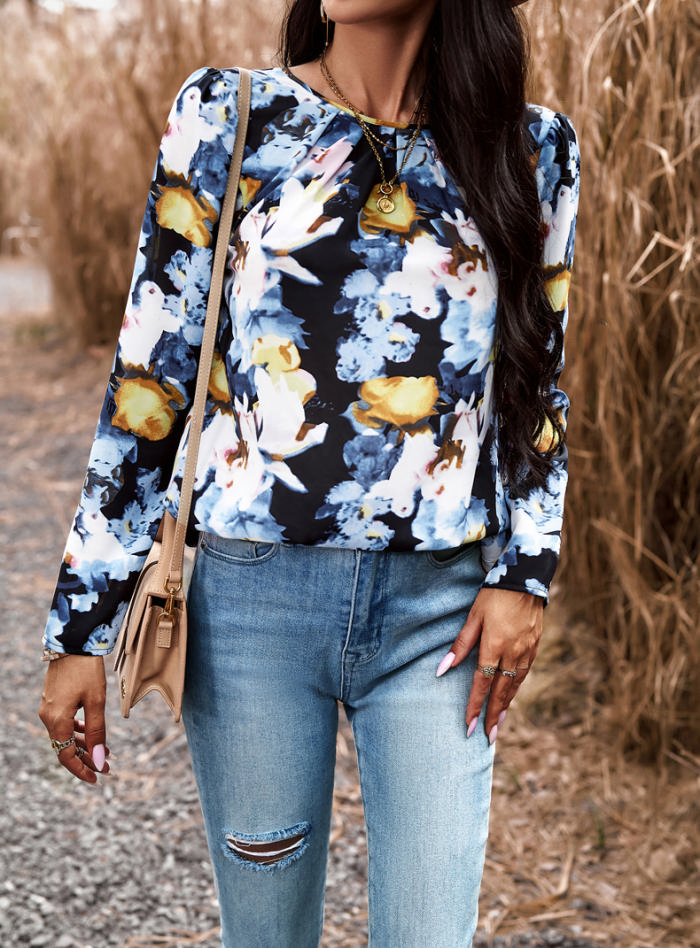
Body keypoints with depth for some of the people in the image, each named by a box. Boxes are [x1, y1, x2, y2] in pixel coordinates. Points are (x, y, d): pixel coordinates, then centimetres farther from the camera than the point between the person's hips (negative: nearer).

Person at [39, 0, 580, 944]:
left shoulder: (532, 147, 4)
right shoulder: (226, 115, 0)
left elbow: (538, 384, 12)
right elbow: (150, 382, -1)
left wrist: (523, 573, 0)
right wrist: (82, 625, -3)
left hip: (441, 609, 1)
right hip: (255, 594, 0)